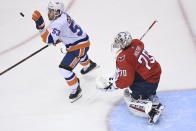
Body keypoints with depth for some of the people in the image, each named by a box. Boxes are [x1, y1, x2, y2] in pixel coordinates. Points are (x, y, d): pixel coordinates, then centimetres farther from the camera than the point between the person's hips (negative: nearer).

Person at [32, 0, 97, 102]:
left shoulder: (58, 23, -34)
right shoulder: (63, 15, -5)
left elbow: (48, 39, -38)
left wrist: (40, 24, -44)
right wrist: (58, 40, 2)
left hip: (80, 45, -10)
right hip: (80, 40, 10)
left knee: (65, 69, -15)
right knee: (77, 54, 43)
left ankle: (75, 90, 4)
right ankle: (89, 65, 74)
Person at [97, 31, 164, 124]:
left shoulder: (123, 58, -24)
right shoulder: (136, 43, -1)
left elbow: (125, 81, -19)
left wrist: (111, 85, -3)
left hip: (149, 81, -9)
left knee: (131, 102, 2)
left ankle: (154, 108, -20)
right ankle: (150, 94, 33)